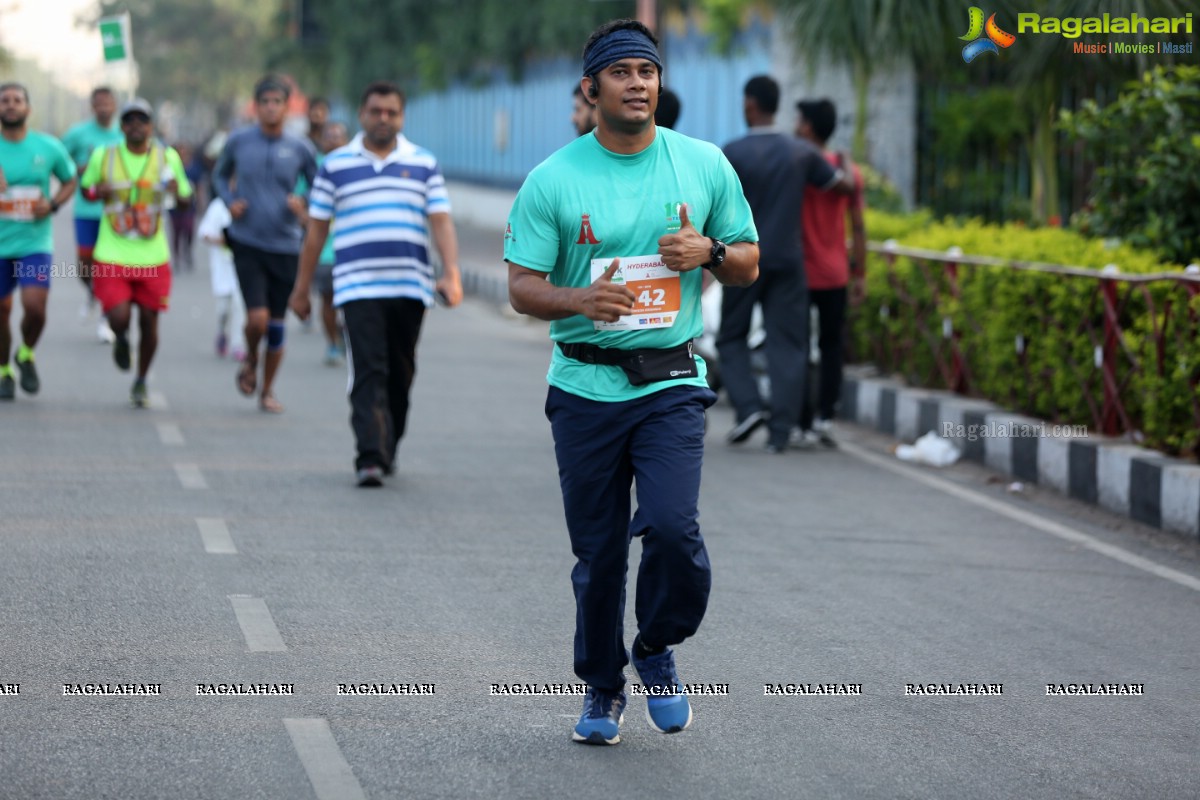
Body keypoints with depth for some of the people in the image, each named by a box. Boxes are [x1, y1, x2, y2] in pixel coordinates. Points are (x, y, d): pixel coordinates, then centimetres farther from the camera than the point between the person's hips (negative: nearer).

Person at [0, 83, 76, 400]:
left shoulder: (49, 147, 0)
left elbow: (70, 181, 14)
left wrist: (52, 204, -5)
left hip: (35, 243, -1)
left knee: (35, 305, -17)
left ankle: (26, 355, 14)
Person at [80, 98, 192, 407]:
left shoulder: (168, 157, 0)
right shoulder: (103, 156, -1)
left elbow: (185, 198, 8)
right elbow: (86, 187, 14)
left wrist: (178, 193, -16)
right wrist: (97, 192, -9)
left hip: (153, 258, 1)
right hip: (112, 256, -1)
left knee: (149, 321, 5)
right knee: (119, 317, -13)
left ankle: (141, 382, 28)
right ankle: (122, 339, 26)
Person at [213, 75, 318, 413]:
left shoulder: (300, 148, 0)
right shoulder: (239, 141, -1)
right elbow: (220, 175, 17)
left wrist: (304, 203, -11)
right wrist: (229, 202, -2)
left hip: (285, 247, 1)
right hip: (247, 244, -1)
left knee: (277, 325, 6)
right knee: (257, 318, -15)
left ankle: (267, 390, 23)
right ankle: (251, 360, 18)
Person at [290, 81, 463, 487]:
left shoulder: (424, 164, 11)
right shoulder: (335, 165, 8)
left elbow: (441, 221, 4)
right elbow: (316, 229, 11)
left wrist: (451, 273, -10)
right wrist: (302, 287, 11)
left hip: (411, 286, 2)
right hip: (359, 286, -2)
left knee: (400, 375, 10)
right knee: (369, 373, -14)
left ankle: (387, 450, 25)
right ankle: (370, 458, -21)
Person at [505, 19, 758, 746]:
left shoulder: (704, 165, 4)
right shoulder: (553, 180, -2)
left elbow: (748, 264, 12)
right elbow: (522, 286, -2)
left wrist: (707, 251, -11)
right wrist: (580, 299, -22)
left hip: (672, 384, 0)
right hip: (586, 386, 0)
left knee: (674, 528, -17)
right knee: (598, 551, 4)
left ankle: (658, 651, 10)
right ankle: (602, 687, 24)